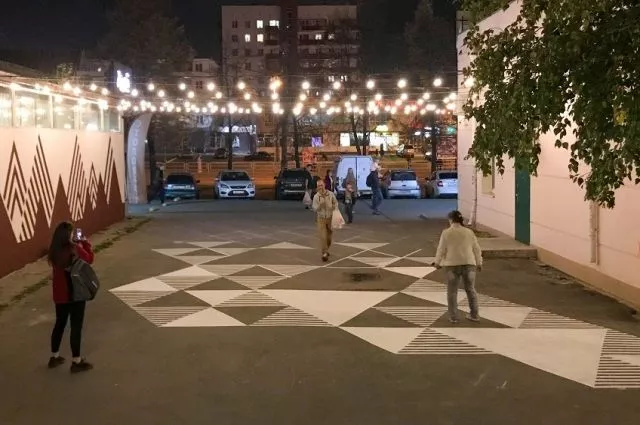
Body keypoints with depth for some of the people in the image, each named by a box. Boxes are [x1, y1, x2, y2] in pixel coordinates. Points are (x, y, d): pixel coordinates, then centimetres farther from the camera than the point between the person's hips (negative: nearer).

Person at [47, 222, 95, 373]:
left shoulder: (54, 251, -3)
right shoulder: (75, 249, -21)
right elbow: (89, 259, -3)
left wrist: (77, 243, 10)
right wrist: (85, 242, 7)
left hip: (60, 294, 6)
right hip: (76, 293, -6)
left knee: (59, 323, 20)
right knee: (76, 327, 4)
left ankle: (54, 357, 32)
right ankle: (77, 362, 12)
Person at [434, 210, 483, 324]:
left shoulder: (446, 233, -5)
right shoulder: (469, 232, 3)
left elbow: (441, 249, -3)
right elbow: (477, 249, 7)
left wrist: (437, 262, 10)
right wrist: (479, 263, 19)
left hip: (452, 265, -2)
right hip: (468, 264, 3)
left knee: (452, 291, 6)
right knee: (470, 289, 13)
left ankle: (453, 317, 7)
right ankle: (474, 315, 15)